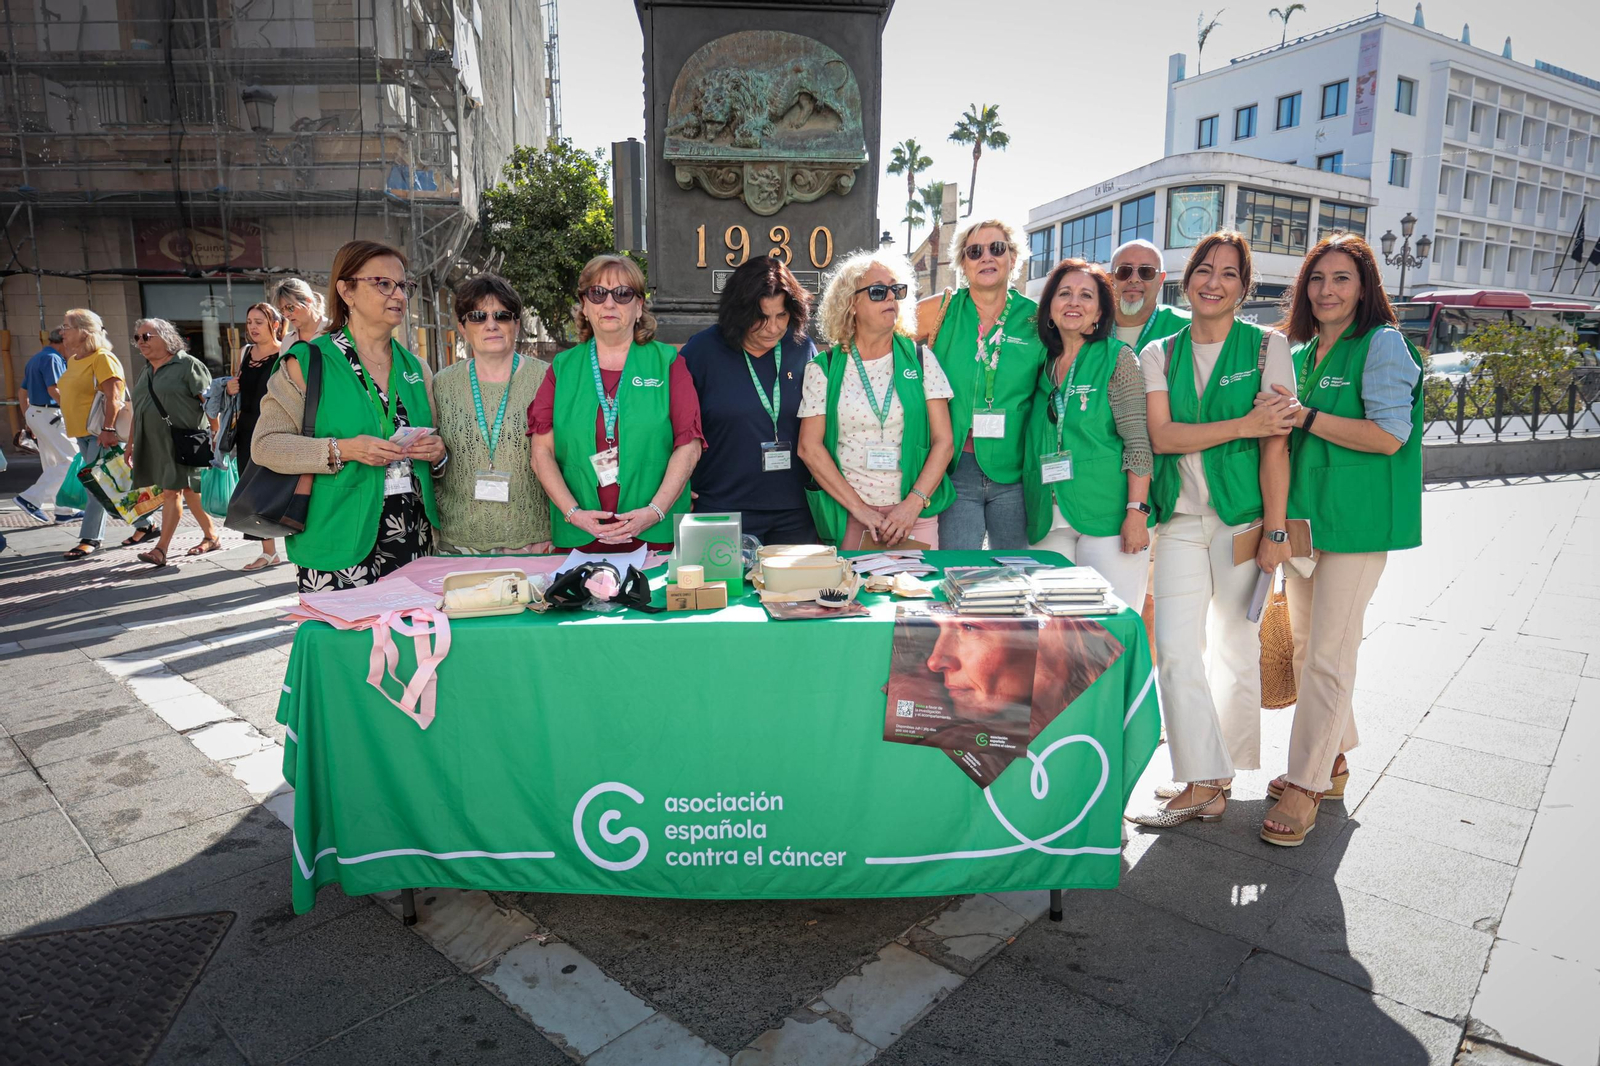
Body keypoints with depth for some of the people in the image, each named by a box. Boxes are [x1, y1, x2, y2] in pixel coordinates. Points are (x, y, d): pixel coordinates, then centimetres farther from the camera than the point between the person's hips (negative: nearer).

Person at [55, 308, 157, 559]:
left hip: (101, 432, -9)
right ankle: (146, 525, 17)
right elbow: (74, 395, 24)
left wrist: (107, 429, -27)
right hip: (83, 432, 10)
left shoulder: (102, 358, -12)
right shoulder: (73, 360, 15)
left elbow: (113, 397, -20)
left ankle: (90, 539, -3)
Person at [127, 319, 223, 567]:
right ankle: (211, 536, 18)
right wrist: (132, 442, 20)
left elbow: (209, 402, -11)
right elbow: (138, 409, 22)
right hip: (155, 443, 7)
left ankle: (161, 548, -3)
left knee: (171, 491, -7)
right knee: (188, 489, 8)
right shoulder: (147, 372, 17)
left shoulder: (187, 365, -6)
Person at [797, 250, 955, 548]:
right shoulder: (824, 368, 2)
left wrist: (914, 504, -12)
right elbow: (809, 448, -4)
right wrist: (860, 508, -11)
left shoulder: (920, 359, 5)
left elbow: (944, 441, 0)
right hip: (847, 516, -1)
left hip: (915, 513, 1)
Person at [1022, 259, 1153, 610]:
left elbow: (1138, 440, -6)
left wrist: (1137, 511, -14)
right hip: (1049, 521, 4)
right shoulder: (1043, 365, 14)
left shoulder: (1117, 358, 1)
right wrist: (1031, 515, 11)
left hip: (1107, 517, -4)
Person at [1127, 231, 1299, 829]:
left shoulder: (1268, 347, 2)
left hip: (1243, 517, -2)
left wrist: (1275, 529, -10)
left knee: (1237, 651, 6)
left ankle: (1220, 774, 21)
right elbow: (1161, 435, -4)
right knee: (1175, 651, -6)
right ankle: (1203, 781, 4)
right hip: (1181, 520, 2)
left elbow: (1276, 445, -5)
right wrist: (1244, 425, -14)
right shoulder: (1159, 354, 9)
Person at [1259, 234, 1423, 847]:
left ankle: (1306, 785, 2)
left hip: (1357, 520, -7)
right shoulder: (1301, 354, 15)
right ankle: (1332, 759, 29)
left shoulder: (1382, 345, -6)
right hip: (1302, 514, 8)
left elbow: (1390, 435, -15)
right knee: (1305, 646, 13)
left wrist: (1305, 416, -20)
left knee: (1328, 654, -7)